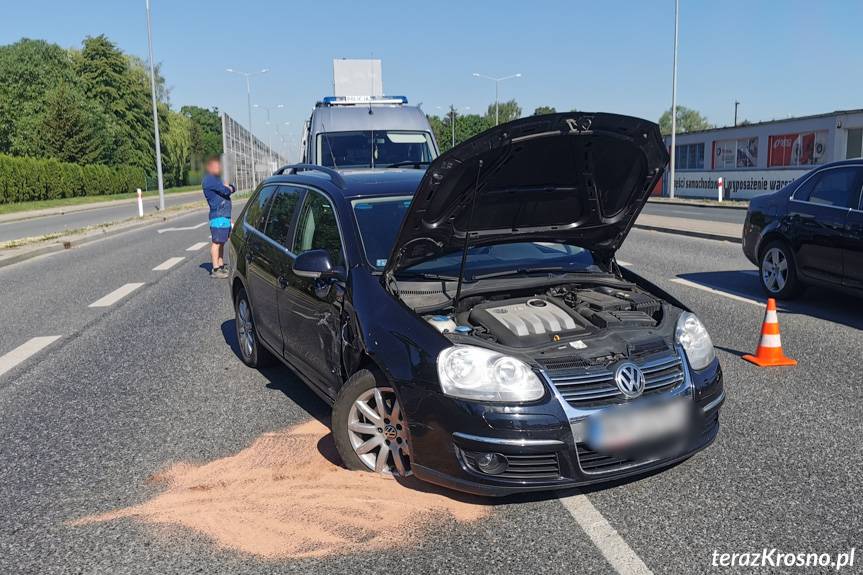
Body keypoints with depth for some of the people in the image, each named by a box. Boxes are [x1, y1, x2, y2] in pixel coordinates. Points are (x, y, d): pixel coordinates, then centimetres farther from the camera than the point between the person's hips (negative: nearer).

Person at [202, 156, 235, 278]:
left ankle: (221, 266, 20)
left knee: (221, 242, 13)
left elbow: (233, 189, 16)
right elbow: (225, 191, -17)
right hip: (218, 215, -10)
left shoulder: (217, 179, 23)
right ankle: (215, 269, -9)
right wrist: (227, 188, 5)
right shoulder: (208, 180, -9)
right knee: (216, 242, -9)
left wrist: (228, 187, -5)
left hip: (225, 215, 10)